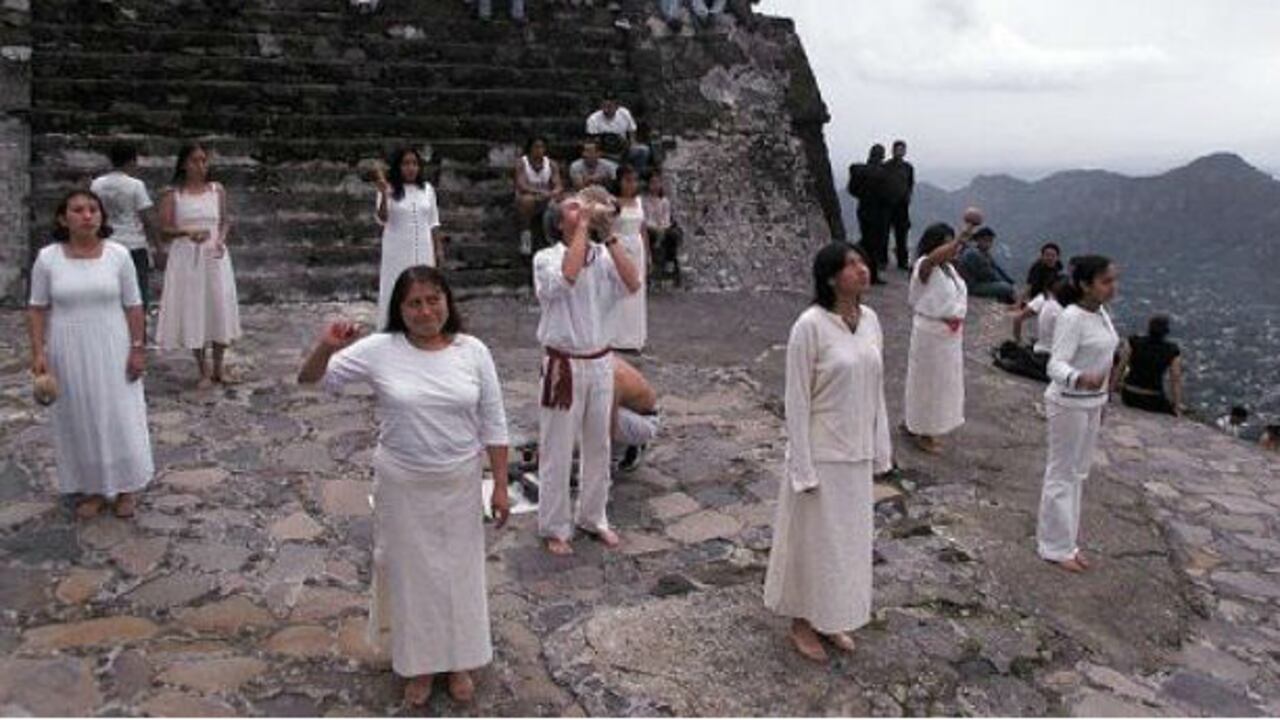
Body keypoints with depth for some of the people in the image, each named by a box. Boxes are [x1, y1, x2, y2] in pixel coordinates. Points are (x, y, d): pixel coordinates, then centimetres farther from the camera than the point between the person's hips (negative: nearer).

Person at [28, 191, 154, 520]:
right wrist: (38, 352, -7)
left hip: (112, 350, 0)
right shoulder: (47, 258, -5)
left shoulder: (118, 254, -5)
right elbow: (37, 309, 0)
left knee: (120, 417, 5)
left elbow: (133, 306, -2)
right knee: (78, 420, 9)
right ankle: (90, 488, 24)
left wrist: (137, 348, -5)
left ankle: (123, 488, 21)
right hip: (68, 353, 0)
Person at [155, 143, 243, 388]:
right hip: (186, 258, -2)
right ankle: (203, 370, 13)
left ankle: (219, 367, 18)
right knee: (192, 311, 2)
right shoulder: (173, 194, -2)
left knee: (220, 308, 3)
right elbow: (164, 230, -4)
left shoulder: (217, 190, 4)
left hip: (214, 257, 2)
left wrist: (221, 239, -9)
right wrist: (187, 232, -22)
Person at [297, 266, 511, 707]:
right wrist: (326, 348, -29)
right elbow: (310, 379, -7)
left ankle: (458, 661, 37)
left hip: (459, 484, 1)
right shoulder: (380, 350, -10)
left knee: (458, 569, 15)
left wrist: (500, 486, -2)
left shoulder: (473, 351, -7)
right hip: (402, 486, -1)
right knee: (409, 571, 13)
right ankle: (418, 663, 36)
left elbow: (492, 424, -2)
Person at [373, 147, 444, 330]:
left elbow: (433, 222, 10)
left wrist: (438, 248, 8)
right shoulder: (390, 190, -6)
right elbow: (382, 219, -19)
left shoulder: (427, 189, 5)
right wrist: (384, 194, -32)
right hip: (398, 251, -3)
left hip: (423, 250, 3)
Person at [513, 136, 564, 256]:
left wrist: (555, 192, -33)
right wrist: (540, 192, -37)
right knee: (528, 199, -38)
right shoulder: (521, 163, -9)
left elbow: (559, 186, -7)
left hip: (546, 201, 3)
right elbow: (521, 186, -21)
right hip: (525, 202, -3)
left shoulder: (552, 164, 0)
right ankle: (525, 234, -20)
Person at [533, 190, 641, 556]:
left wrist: (609, 235, -18)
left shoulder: (603, 256, 1)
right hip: (564, 366, -4)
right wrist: (584, 226, -23)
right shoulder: (546, 258, -10)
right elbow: (567, 276, -32)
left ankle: (593, 516, 35)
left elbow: (633, 283, -16)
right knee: (557, 451, 6)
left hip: (600, 363, 4)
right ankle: (554, 527, 22)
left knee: (598, 447, 17)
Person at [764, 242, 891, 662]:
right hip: (822, 454, -6)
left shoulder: (870, 320, 2)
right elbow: (797, 401, -16)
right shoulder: (811, 325, -19)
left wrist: (881, 450, 10)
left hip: (857, 454, 7)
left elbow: (876, 390, 9)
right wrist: (803, 468, -16)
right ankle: (802, 624, 29)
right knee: (814, 537, 9)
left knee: (849, 536, 18)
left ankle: (831, 619, 37)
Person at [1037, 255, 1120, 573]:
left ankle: (1065, 540, 28)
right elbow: (1056, 365, -29)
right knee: (1062, 473, 1)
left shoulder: (1101, 313, 5)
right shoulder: (1072, 318, -21)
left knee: (1078, 473, 16)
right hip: (1069, 404, -9)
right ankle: (1056, 547, 13)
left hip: (1091, 402, 9)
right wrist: (1080, 379, -50)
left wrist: (1099, 400, 20)